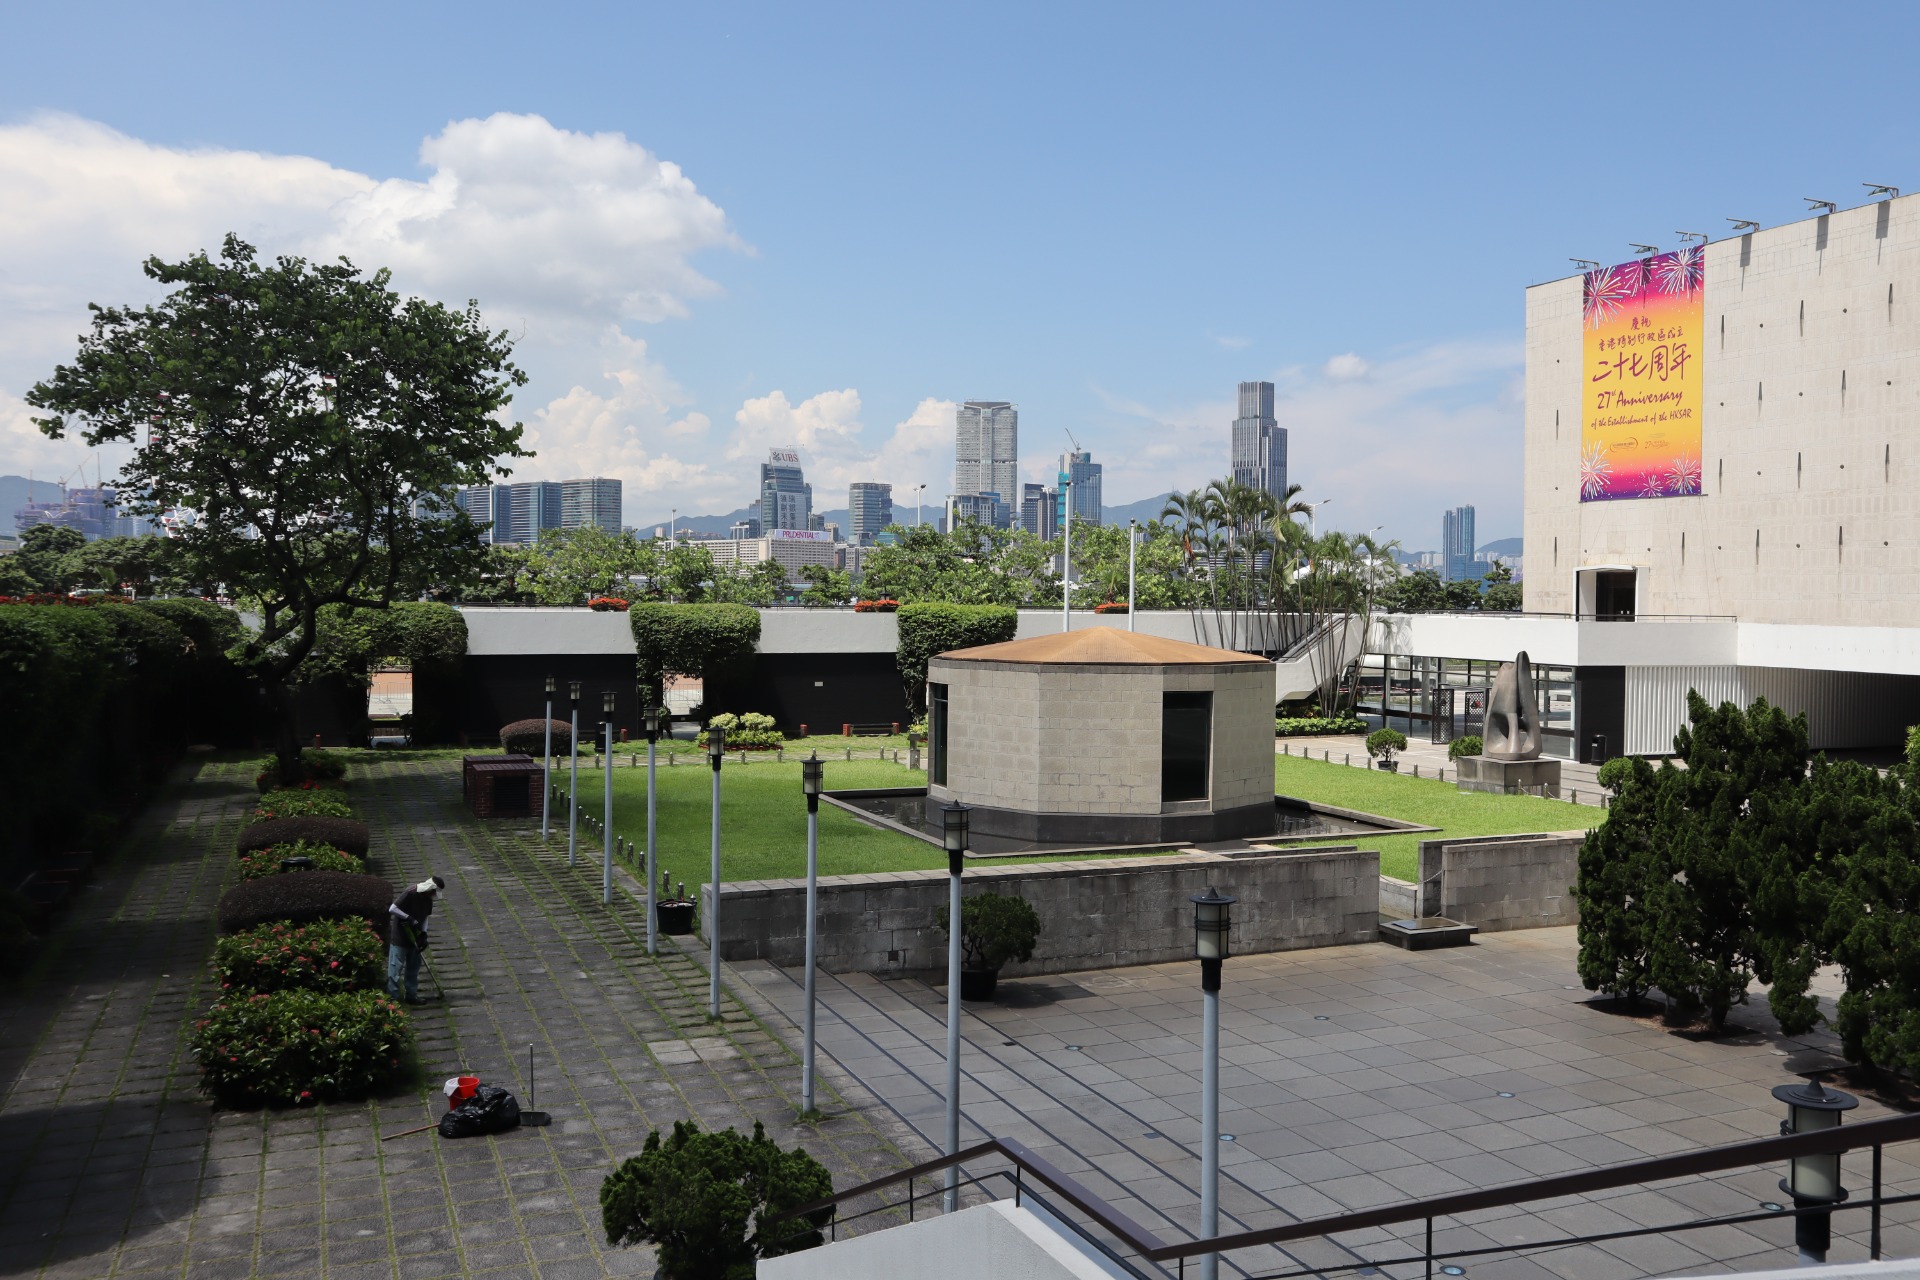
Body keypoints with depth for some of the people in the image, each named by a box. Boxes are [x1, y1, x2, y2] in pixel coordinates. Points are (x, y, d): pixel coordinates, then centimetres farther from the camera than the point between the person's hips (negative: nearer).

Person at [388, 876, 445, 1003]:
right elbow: (392, 909, -23)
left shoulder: (428, 899, 3)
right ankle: (393, 997, 2)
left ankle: (411, 995, 20)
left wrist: (424, 934, -1)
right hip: (399, 937, -8)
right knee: (396, 967, -2)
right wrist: (409, 918, -25)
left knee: (413, 967, 12)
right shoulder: (411, 894, -21)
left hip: (414, 937, 8)